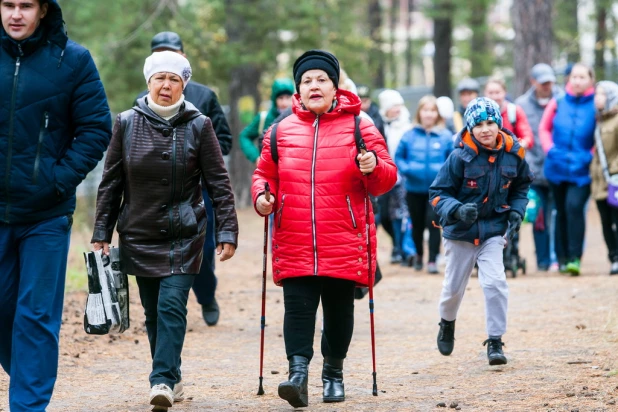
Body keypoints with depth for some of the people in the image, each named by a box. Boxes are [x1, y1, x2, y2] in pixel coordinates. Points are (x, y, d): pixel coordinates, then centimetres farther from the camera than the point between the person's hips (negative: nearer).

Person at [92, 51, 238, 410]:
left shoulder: (198, 126, -2)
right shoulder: (127, 124, 2)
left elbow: (219, 183, -1)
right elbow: (110, 183, 7)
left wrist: (227, 232, -7)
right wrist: (102, 233, 4)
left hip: (184, 235, -3)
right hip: (139, 235, 3)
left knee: (172, 305, -14)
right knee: (153, 311, 8)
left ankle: (163, 380, -16)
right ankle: (172, 377, 20)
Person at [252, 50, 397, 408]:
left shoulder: (359, 128, 4)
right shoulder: (280, 132, 9)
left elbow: (387, 179, 4)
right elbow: (266, 174, 17)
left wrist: (374, 167, -18)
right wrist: (263, 196, -4)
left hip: (344, 243, -1)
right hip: (295, 244, 1)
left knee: (339, 311, 7)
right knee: (298, 307, -11)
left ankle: (334, 373, 22)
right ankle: (299, 371, -15)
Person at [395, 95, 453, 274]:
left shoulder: (445, 136, -2)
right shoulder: (410, 135, -1)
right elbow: (398, 157, 5)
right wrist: (406, 169, -11)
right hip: (415, 188, 2)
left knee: (433, 222, -13)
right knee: (417, 224, 15)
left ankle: (432, 260, -4)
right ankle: (418, 254, 39)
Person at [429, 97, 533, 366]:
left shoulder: (513, 154, -7)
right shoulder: (460, 157, -18)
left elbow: (521, 187, 13)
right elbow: (438, 193, -12)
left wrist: (516, 211, -2)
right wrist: (458, 210, -29)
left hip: (493, 230, 1)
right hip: (461, 231, -1)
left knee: (495, 283, -16)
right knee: (454, 288, 12)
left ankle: (495, 341, -6)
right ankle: (447, 324, 43)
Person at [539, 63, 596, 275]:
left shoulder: (596, 105, -5)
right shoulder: (558, 104, 2)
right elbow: (544, 128, 14)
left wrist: (591, 154, -11)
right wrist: (550, 148, 0)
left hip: (582, 170, -3)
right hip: (557, 168, 3)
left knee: (574, 206, -18)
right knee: (562, 211, 12)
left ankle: (575, 257, -14)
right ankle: (562, 258, 22)